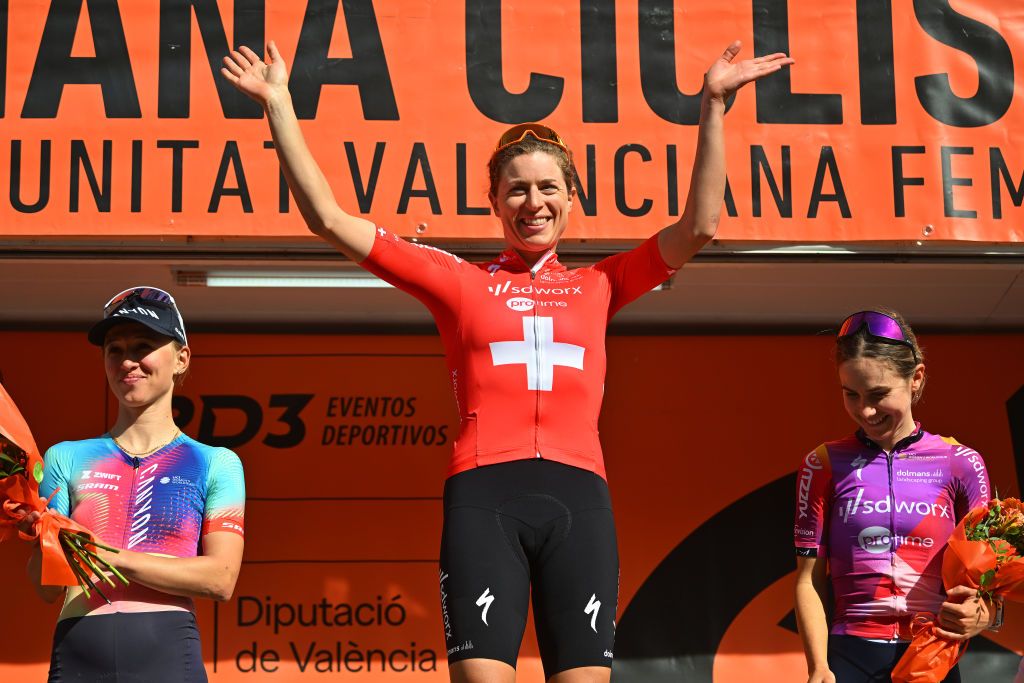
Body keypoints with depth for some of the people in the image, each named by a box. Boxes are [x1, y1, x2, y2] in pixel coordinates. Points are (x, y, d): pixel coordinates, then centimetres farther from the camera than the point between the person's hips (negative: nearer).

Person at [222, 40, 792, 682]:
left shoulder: (597, 286, 19)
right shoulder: (459, 282, 15)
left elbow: (699, 225, 13)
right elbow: (329, 218, 13)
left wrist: (713, 104, 9)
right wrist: (279, 104, 11)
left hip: (579, 493, 1)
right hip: (484, 492, -1)